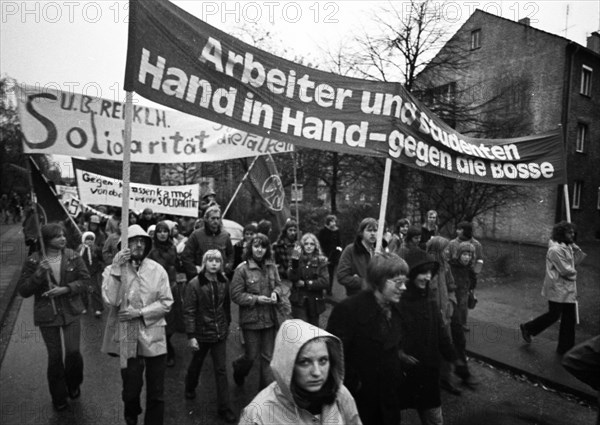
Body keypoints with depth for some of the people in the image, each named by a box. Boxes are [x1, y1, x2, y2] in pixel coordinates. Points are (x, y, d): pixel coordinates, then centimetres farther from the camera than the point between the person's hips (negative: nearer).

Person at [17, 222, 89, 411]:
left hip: (70, 312, 0)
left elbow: (85, 280, -4)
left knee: (73, 351, -5)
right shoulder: (33, 261, -8)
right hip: (47, 314, 0)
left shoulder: (73, 257, -6)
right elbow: (23, 290, -8)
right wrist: (39, 274, -23)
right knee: (54, 356, 9)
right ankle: (59, 398, 29)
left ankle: (73, 384, 28)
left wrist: (65, 289, -19)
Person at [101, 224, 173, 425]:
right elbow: (111, 300, -18)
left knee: (156, 393, 9)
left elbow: (166, 302, -4)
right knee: (131, 389, 15)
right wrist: (116, 268, -22)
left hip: (153, 337, 0)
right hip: (128, 339, 0)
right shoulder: (113, 269, -2)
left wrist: (140, 312, -15)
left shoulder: (157, 270, -3)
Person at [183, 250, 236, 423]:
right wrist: (191, 335, -18)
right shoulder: (195, 284, -17)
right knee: (196, 362, 21)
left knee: (221, 370, 4)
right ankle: (190, 388, 50)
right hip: (201, 332, -2)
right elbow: (189, 311, -16)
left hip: (220, 333, 2)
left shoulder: (224, 282, -5)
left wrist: (227, 324, 10)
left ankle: (224, 407, 14)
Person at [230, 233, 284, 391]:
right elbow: (236, 295, -12)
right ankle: (238, 368, 43)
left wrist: (276, 293, -8)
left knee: (268, 356, 12)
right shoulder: (242, 269, -14)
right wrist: (256, 299, -19)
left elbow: (278, 284, 13)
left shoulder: (271, 266, -1)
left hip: (269, 318, 4)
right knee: (251, 356, 9)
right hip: (251, 319, -4)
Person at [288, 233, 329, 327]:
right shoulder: (297, 259, 0)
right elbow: (292, 277, -15)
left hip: (315, 302, 1)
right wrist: (295, 261, -27)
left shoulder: (321, 261, 0)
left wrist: (305, 283, -12)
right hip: (299, 302, -1)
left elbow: (325, 282, -9)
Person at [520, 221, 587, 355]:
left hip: (568, 289, 9)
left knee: (569, 318, 9)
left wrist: (577, 250, -4)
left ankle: (565, 348, 18)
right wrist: (573, 271, 0)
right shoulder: (555, 249, -19)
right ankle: (527, 328, 19)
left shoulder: (568, 247, 11)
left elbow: (575, 262, 8)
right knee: (553, 315, -2)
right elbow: (565, 270, -20)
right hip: (557, 288, -9)